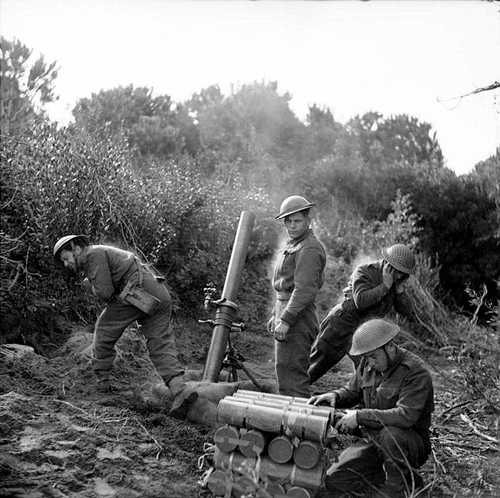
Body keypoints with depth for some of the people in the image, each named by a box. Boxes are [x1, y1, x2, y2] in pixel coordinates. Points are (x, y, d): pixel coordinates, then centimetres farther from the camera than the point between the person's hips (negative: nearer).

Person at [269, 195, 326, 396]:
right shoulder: (292, 245, 20)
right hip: (286, 315, 11)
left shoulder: (310, 249, -14)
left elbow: (305, 289, -23)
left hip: (297, 320, -11)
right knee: (284, 371, 16)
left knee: (291, 374, -10)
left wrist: (286, 320, -26)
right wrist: (275, 315, 25)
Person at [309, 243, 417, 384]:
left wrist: (399, 289, -17)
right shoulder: (364, 271, -19)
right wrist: (385, 285, -30)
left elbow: (408, 312, -4)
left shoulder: (396, 281, 0)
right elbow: (361, 301, -35)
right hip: (341, 326, -6)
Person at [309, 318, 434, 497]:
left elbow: (406, 416, -33)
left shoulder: (415, 372, -21)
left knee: (390, 434, -40)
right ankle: (406, 478, 6)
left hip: (412, 445, -6)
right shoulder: (367, 364, 1)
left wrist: (360, 416, -32)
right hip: (375, 442, 7)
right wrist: (335, 396, -9)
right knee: (334, 481, -6)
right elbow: (352, 392, 15)